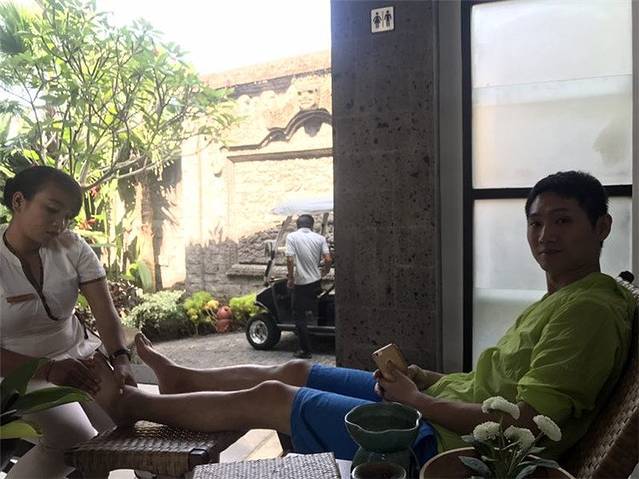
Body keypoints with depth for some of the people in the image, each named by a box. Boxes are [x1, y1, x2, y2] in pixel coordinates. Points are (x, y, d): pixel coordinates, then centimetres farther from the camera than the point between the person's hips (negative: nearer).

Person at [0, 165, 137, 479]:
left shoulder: (72, 248, -7)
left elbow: (106, 313, -14)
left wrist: (120, 360, -33)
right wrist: (49, 369, -36)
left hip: (80, 356, 4)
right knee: (77, 440, -24)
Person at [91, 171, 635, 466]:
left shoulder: (589, 308, -20)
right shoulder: (560, 298, 10)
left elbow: (524, 423, -26)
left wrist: (417, 400, -17)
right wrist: (424, 377, 2)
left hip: (448, 441, -9)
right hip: (446, 401, 9)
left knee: (265, 398, -1)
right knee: (294, 370, 16)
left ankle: (130, 404, 20)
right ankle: (180, 377, 40)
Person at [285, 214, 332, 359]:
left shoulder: (292, 237, -7)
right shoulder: (320, 238, 1)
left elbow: (290, 260, -17)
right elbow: (328, 260, -6)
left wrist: (290, 278, -5)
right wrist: (323, 273, 13)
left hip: (300, 283, -4)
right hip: (316, 282, 4)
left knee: (299, 317, 4)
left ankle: (305, 350, 5)